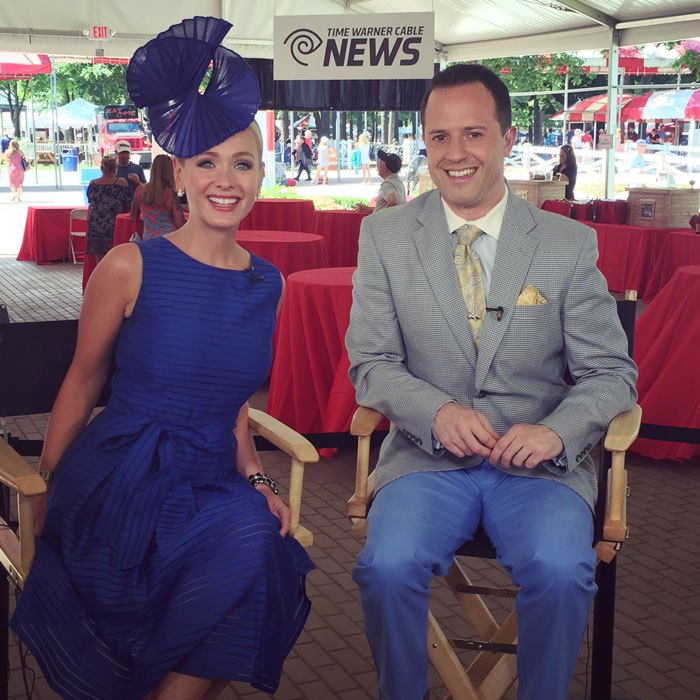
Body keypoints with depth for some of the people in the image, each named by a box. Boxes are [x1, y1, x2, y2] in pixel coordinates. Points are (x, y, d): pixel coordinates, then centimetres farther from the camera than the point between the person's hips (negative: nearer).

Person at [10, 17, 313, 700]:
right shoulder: (131, 268, -6)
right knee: (247, 545, -31)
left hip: (214, 484, 5)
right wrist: (47, 492, 6)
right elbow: (82, 381, 2)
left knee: (263, 544, -28)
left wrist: (254, 477, 5)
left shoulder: (268, 284, 7)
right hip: (120, 478, -4)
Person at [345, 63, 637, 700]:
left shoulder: (569, 244, 2)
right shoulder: (384, 237, 4)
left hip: (539, 463, 0)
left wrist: (557, 431, -17)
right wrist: (439, 412, -17)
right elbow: (371, 364, 3)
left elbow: (612, 373, 4)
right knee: (388, 566, -26)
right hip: (428, 456, 1)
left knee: (562, 571, -28)